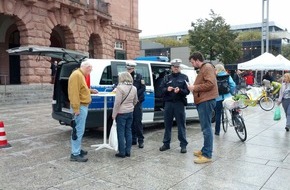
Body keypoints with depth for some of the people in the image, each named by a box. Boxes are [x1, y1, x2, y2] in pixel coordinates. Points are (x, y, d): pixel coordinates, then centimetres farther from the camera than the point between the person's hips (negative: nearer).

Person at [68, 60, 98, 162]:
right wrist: (76, 108, -26)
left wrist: (90, 90, 20)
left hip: (83, 106, 11)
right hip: (80, 107, -11)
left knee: (79, 130, 17)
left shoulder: (80, 75, 17)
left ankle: (77, 149, 27)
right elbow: (75, 92, -24)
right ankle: (75, 154, -2)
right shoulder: (77, 75, -17)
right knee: (79, 130, -8)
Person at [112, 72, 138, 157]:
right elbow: (135, 101, 16)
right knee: (128, 131, 12)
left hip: (121, 113, -6)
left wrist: (114, 114, -10)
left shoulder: (120, 87, -15)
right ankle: (128, 151, 17)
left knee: (121, 133, 1)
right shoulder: (134, 88, 6)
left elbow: (117, 102, -16)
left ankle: (122, 152, 6)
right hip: (130, 112, 6)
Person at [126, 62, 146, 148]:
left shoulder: (139, 76, 2)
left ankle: (140, 140, 6)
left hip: (137, 101, -3)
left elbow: (143, 88, -2)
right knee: (131, 121, 7)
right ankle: (133, 139, 17)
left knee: (138, 121, -2)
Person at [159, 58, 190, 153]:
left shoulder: (184, 77, 6)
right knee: (167, 124, 7)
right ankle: (166, 143, 19)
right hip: (168, 103, 2)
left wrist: (180, 90, -20)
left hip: (179, 103, -2)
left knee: (181, 124, -1)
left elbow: (187, 91, -1)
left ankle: (183, 145, 7)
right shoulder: (167, 77, 12)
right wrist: (167, 89, -13)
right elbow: (161, 89, 7)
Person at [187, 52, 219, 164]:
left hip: (206, 101, -11)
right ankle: (205, 150, 22)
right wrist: (194, 88, 12)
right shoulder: (202, 69, 24)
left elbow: (210, 84, -20)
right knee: (205, 128, 14)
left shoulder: (207, 68, -8)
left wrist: (195, 87, -14)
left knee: (206, 128, -11)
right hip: (202, 101, 11)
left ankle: (207, 155, -8)